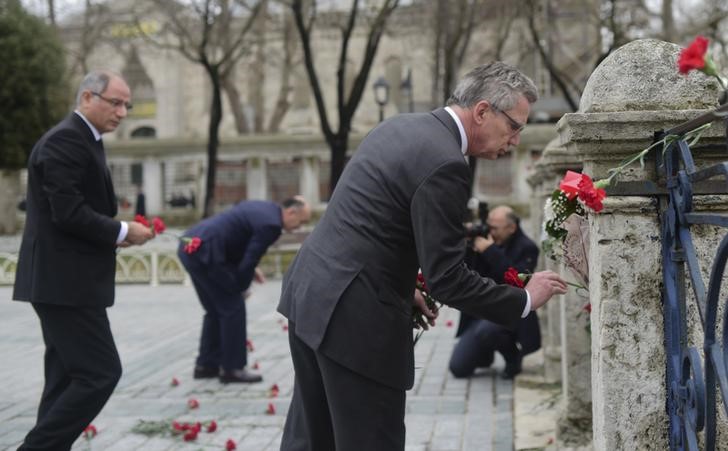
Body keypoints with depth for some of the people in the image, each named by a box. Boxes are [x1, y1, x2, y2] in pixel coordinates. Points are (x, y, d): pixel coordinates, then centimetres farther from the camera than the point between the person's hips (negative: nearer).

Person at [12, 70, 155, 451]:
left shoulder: (83, 141, 18)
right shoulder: (65, 140, -14)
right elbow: (68, 213, -22)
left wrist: (118, 234, 7)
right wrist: (122, 232, -12)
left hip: (66, 280, 11)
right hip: (65, 281, -11)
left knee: (68, 378, 12)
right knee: (101, 372, -10)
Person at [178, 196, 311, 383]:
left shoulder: (261, 207, 16)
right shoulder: (270, 224, -14)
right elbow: (249, 260, -13)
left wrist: (250, 270, 16)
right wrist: (241, 288, 4)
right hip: (204, 254, -10)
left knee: (215, 309, 18)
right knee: (233, 307, -1)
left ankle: (206, 365, 25)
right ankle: (232, 368, 5)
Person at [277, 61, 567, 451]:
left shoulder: (400, 127, 11)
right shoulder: (443, 163, -19)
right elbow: (448, 279, -18)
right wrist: (525, 299, -6)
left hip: (311, 290, 10)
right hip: (354, 316, -10)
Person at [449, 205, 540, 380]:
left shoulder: (526, 248, -8)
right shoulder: (486, 240, 6)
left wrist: (491, 251, -25)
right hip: (481, 312, 5)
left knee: (485, 329, -38)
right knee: (458, 367, -6)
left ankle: (513, 357, -7)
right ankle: (484, 354, 28)